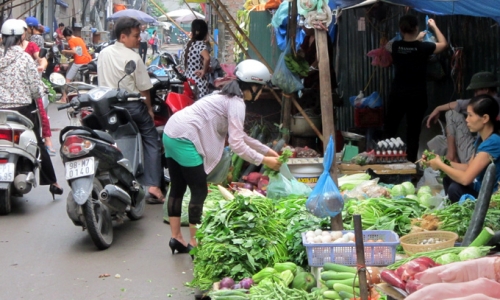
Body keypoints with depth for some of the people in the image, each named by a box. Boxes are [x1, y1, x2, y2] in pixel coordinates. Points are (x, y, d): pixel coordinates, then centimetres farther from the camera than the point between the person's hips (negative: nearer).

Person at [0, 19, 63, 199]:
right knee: (38, 146, 11)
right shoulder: (25, 58, -9)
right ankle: (52, 183, 17)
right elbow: (36, 89, -9)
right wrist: (38, 94, 12)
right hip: (24, 109, -2)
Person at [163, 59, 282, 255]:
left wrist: (267, 150, 23)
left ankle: (176, 238, 23)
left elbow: (239, 135, 24)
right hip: (184, 139, -10)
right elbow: (236, 144, -17)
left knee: (177, 188, 15)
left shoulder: (228, 96, 19)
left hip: (171, 133, 10)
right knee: (199, 192, -2)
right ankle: (195, 243, 4)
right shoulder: (236, 103, -11)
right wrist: (263, 160, -10)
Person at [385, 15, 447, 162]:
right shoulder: (423, 47, -11)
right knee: (413, 131, 4)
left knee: (390, 129, 13)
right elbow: (443, 44, 9)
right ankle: (411, 162, 8)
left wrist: (417, 39, 30)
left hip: (397, 95, 2)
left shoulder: (395, 46, -5)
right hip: (417, 96, -2)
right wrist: (434, 26, 20)